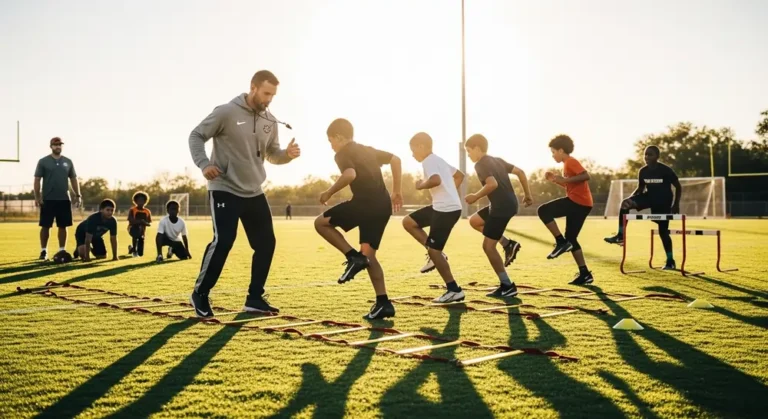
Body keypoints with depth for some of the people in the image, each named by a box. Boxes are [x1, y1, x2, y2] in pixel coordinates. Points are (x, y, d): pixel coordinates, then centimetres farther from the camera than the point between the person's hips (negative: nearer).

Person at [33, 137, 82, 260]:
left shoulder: (68, 162, 10)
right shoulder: (43, 161, 1)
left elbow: (73, 179, 13)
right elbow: (37, 180, -1)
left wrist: (78, 196, 6)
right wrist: (37, 197, -10)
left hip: (64, 199, 3)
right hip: (48, 200, -3)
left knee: (63, 226, 5)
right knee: (45, 226, 0)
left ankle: (62, 250, 12)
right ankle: (43, 251, 9)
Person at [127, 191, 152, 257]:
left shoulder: (147, 211, 4)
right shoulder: (132, 210, -7)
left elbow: (150, 223, 0)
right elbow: (130, 221, -18)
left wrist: (145, 223, -23)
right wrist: (140, 221, -33)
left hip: (142, 230, 4)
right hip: (133, 228, -4)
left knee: (140, 253, 1)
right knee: (136, 233, -44)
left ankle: (132, 248, 40)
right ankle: (134, 250, -20)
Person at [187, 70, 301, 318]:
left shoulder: (270, 121, 6)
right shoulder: (226, 113, -10)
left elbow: (272, 154, 15)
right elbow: (196, 135, -4)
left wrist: (287, 155, -8)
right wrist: (204, 164, -19)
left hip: (254, 193, 6)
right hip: (225, 190, -6)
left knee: (266, 243, 3)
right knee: (223, 241, -13)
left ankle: (255, 298, 15)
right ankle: (200, 294, 7)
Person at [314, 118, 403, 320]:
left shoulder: (342, 154, 0)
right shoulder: (367, 150, 24)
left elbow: (350, 174, -20)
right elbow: (395, 159, 23)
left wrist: (329, 192, -6)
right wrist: (396, 192, 24)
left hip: (365, 203, -8)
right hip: (383, 206, 8)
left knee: (321, 222, 8)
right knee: (368, 255, 13)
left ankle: (353, 257, -3)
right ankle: (383, 303, 7)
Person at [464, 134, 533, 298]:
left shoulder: (480, 164, -10)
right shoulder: (497, 160, 17)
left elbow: (493, 184, -26)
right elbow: (520, 172, 14)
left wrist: (475, 197, -12)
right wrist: (527, 195, 18)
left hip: (502, 206, -9)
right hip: (508, 203, 9)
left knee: (488, 246, -1)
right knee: (474, 221, 23)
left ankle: (507, 286, 2)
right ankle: (508, 244, 15)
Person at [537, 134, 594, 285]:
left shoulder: (570, 162, -8)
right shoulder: (568, 163, 23)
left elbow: (586, 176, -22)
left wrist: (565, 179, -24)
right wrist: (556, 179, 17)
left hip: (578, 202, -10)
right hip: (580, 203, 10)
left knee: (543, 211, -14)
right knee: (571, 239, 12)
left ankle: (561, 242, -11)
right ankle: (585, 274, 11)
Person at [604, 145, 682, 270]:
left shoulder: (666, 170, -19)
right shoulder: (643, 171, -7)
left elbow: (678, 187, -8)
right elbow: (640, 188, 7)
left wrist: (676, 205, -10)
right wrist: (631, 198, -13)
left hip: (663, 202, -4)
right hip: (649, 197, 4)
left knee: (663, 231, -2)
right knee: (625, 203, -21)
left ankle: (670, 261, 13)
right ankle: (620, 235, -18)